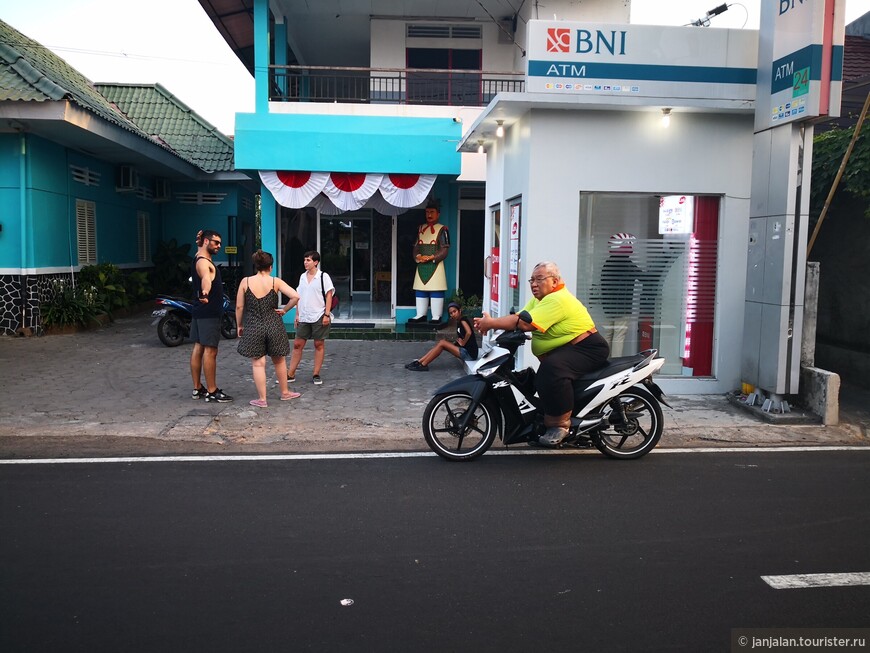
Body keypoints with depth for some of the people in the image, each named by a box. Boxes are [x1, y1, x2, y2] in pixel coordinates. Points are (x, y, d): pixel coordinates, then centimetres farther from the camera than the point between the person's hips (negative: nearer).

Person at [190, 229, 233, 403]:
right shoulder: (203, 262, -19)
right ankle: (212, 391, -4)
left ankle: (197, 388, 18)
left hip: (200, 312, 11)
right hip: (208, 313, -11)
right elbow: (206, 278, -42)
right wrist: (205, 293, -60)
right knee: (210, 351, -7)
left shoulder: (200, 259, 11)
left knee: (198, 348, 11)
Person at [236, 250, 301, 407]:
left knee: (258, 363, 5)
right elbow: (295, 296, -15)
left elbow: (239, 307, -1)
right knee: (279, 361, 17)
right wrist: (284, 310, -1)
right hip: (274, 326, 1)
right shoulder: (276, 282, -5)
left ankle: (262, 399, 7)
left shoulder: (245, 281, -4)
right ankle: (285, 393, 30)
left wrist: (239, 325, 11)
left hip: (253, 328, -1)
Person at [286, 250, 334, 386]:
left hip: (319, 317, -5)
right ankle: (290, 374, 11)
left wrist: (327, 315, -13)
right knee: (297, 345, 5)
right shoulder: (302, 277, 12)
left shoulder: (323, 276, -4)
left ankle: (316, 375, 11)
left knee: (319, 345, 3)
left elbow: (329, 296, -7)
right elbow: (299, 296, 16)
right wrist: (297, 314, 12)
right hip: (304, 317, 5)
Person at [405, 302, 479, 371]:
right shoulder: (459, 322, 14)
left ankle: (423, 365, -8)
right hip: (465, 351, 9)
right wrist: (457, 342, -2)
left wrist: (463, 343, -15)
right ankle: (419, 361, 0)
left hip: (469, 353, -9)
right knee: (441, 343, 3)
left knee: (442, 343, -11)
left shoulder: (463, 319, -12)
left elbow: (469, 332, -28)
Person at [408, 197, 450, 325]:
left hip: (435, 265, -5)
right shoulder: (420, 229, 15)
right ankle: (421, 315, 16)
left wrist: (431, 257, -16)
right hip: (421, 266, 6)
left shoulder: (442, 229, -2)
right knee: (420, 291, 7)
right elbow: (416, 247, 14)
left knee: (436, 291, -7)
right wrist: (418, 256, -6)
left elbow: (444, 251, -7)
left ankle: (436, 317, -2)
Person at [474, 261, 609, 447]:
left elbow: (526, 323, -29)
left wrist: (491, 323, -25)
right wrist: (489, 322, -15)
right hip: (563, 351, 11)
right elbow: (517, 318, 1)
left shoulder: (557, 299, -20)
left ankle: (560, 423, -23)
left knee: (553, 367, -34)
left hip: (587, 349, -11)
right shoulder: (538, 300, 14)